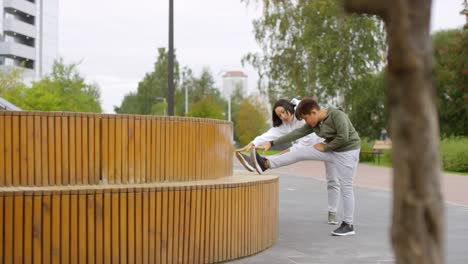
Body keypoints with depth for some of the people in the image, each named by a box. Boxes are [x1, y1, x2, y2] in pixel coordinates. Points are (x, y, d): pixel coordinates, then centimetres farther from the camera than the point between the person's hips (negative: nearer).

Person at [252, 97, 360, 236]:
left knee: (345, 187, -2)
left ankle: (348, 225, 9)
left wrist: (325, 147, -13)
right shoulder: (315, 123, 2)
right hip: (332, 151, 7)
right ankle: (266, 164, -7)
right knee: (300, 153, -2)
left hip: (347, 152, -7)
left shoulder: (336, 115, -21)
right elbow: (296, 134, 0)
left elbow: (343, 137, -26)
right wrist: (271, 143, -3)